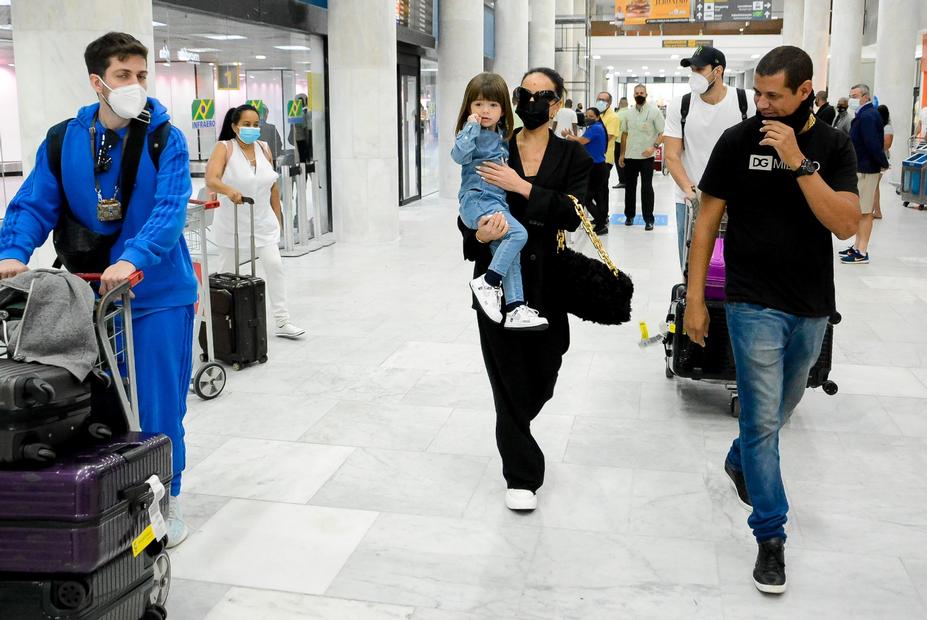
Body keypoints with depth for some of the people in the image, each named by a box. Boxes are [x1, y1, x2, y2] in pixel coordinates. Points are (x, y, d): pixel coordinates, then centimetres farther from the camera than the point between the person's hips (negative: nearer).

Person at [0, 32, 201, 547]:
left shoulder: (166, 140, -5)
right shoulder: (62, 141, 4)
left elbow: (170, 210, -18)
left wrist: (133, 259, -34)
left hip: (157, 293, -3)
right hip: (89, 293, 3)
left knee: (159, 406, 4)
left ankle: (166, 499, 23)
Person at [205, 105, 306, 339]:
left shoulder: (264, 149, 2)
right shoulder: (224, 148, -11)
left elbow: (273, 186, 8)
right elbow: (211, 180, -26)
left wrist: (278, 217, 9)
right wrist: (229, 190, -46)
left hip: (262, 221, 3)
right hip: (232, 222, -3)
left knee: (275, 265, -5)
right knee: (226, 271, 11)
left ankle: (282, 322, 0)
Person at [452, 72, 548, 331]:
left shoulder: (503, 136, 19)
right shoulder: (472, 133, -1)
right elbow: (459, 155, -23)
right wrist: (471, 126, -17)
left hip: (497, 203, 7)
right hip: (476, 201, -7)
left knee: (506, 252, -6)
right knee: (518, 233, -24)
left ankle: (515, 309, -9)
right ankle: (487, 282, -17)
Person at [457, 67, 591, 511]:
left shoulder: (572, 156, 2)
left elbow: (572, 215, -12)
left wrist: (522, 187, -22)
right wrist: (478, 235, -23)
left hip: (547, 280, 1)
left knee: (542, 377, 10)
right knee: (510, 378, -1)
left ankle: (514, 437, 43)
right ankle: (521, 475, 14)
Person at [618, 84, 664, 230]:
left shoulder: (654, 111, -5)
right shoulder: (628, 112, 7)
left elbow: (663, 133, -7)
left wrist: (654, 147, -22)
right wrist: (622, 154, 10)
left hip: (646, 157, -4)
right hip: (630, 156, 4)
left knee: (647, 188, -3)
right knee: (629, 186, 11)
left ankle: (649, 219, 3)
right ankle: (629, 215, 24)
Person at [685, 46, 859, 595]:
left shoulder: (834, 146, -1)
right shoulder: (738, 141, -6)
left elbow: (846, 225, -14)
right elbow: (708, 220, -2)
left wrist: (799, 162, -23)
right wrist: (695, 298, -5)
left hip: (813, 307, 3)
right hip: (754, 304, -3)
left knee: (781, 408, 21)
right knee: (763, 419, -5)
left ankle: (740, 462, 50)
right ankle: (771, 536, 5)